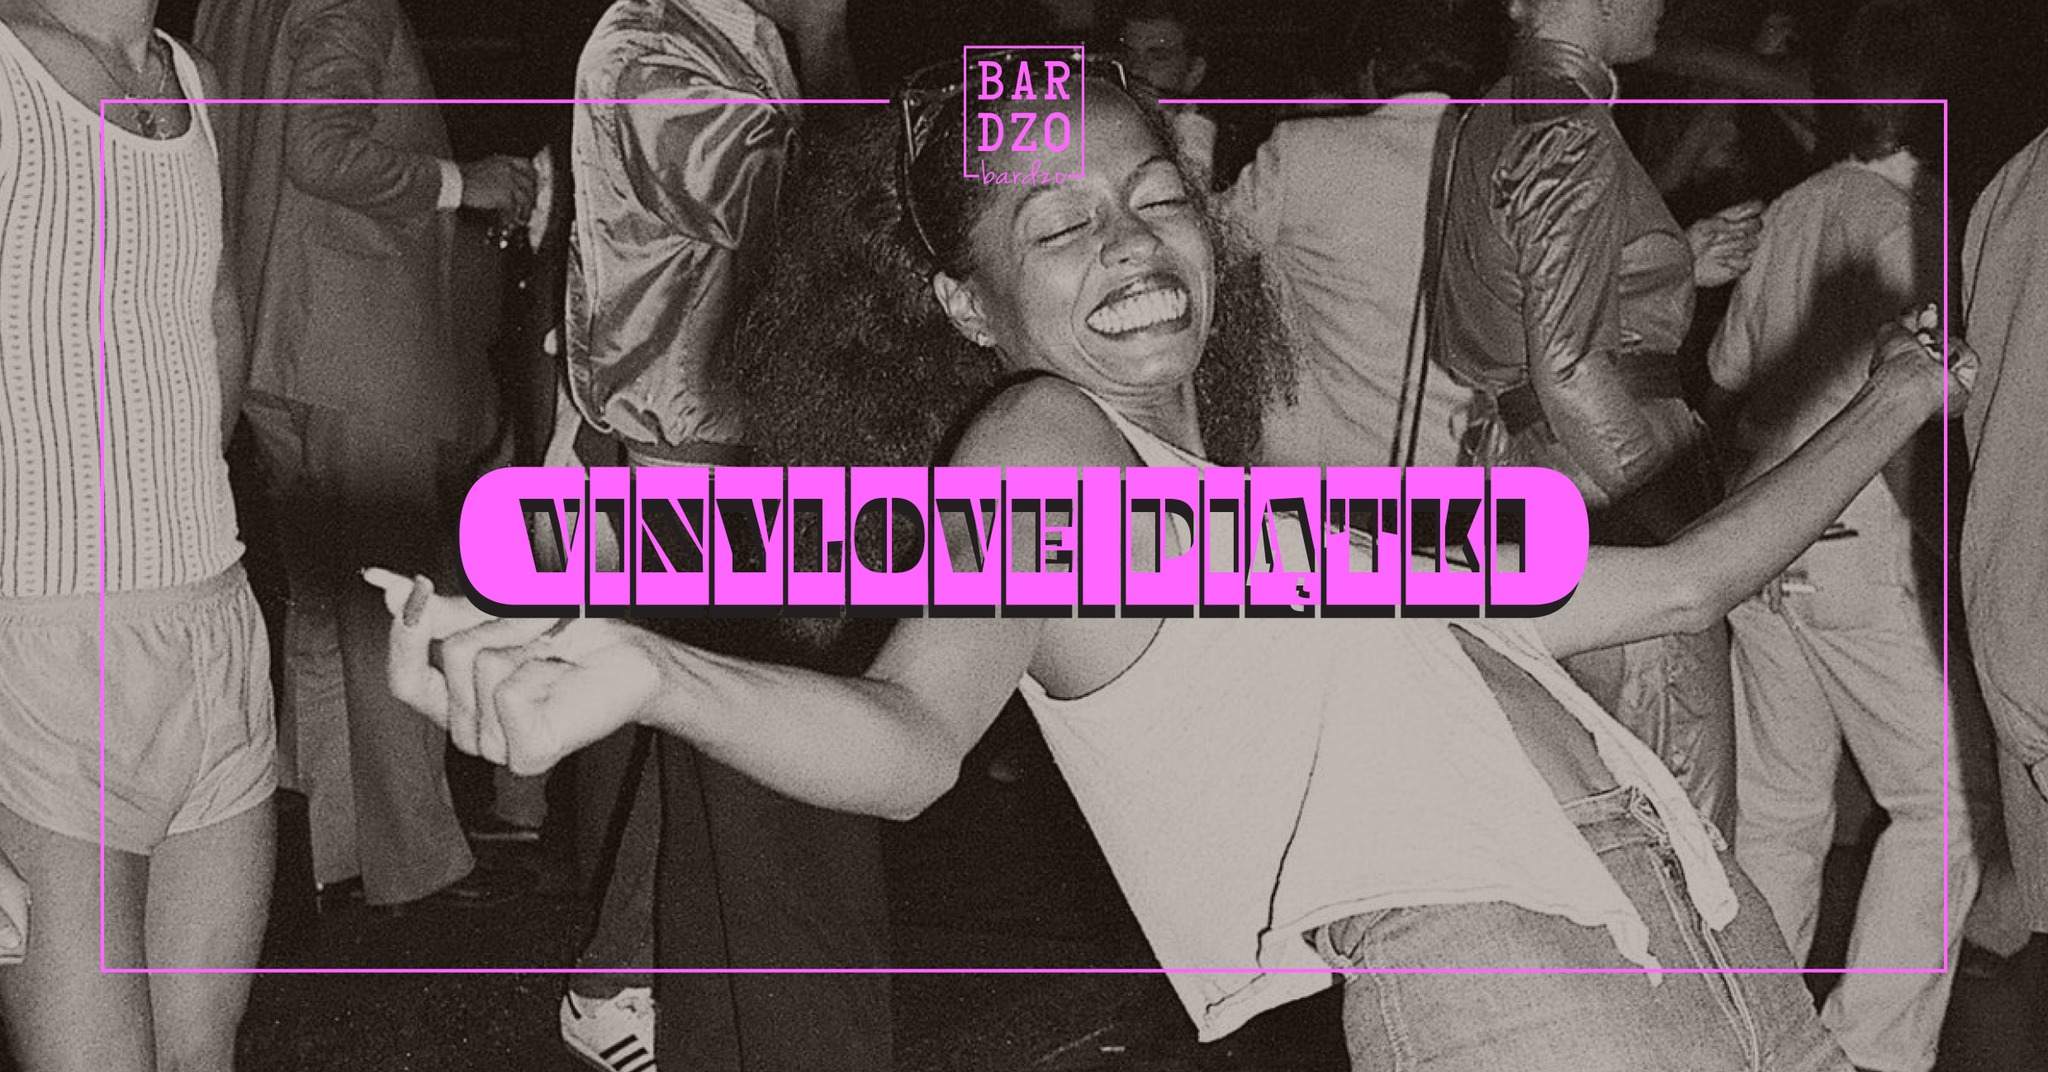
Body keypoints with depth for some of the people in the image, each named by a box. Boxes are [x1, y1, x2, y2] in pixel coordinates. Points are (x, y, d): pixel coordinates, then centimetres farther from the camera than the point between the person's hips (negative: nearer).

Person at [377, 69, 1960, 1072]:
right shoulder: (1044, 435, 1)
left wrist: (1899, 397, 31)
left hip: (1689, 906, 8)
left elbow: (1671, 586, 29)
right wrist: (636, 673, -37)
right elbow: (913, 737, -19)